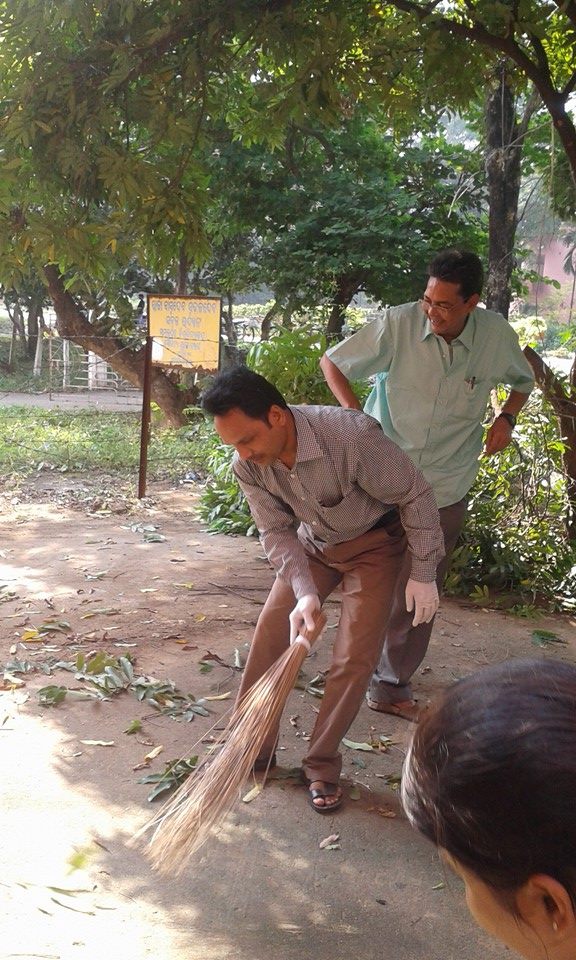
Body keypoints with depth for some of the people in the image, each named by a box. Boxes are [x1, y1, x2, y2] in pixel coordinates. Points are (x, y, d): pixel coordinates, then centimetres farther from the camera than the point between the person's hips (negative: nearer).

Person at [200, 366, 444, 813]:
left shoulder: (353, 436, -39)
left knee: (355, 657, -9)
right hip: (312, 542, 4)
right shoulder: (248, 465, -23)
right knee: (270, 632, -1)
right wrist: (304, 592, -29)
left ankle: (322, 766, 7)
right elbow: (277, 532, -13)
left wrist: (424, 574, -16)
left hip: (373, 541, -4)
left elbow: (415, 495, -25)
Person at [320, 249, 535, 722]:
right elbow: (332, 363, -4)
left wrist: (507, 417, -4)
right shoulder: (398, 324, -16)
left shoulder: (497, 335, -9)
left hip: (445, 490, 2)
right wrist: (356, 416, -17)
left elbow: (524, 380, 14)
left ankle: (392, 685, 28)